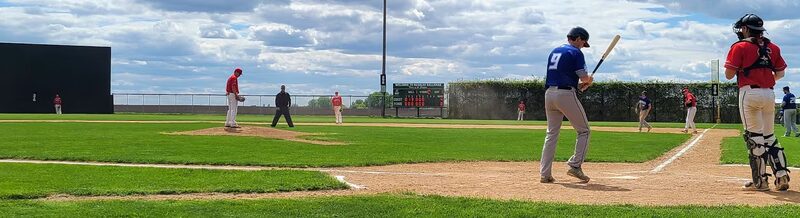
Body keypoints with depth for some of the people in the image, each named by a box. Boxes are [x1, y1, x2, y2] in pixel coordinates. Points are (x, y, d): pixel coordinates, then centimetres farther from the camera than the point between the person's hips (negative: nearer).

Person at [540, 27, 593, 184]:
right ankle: (575, 166, -3)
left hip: (549, 93, 7)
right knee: (584, 130, 6)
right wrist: (589, 80, 12)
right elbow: (584, 77, -11)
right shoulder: (575, 53, -4)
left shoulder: (554, 52, 20)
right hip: (565, 94, -7)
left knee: (551, 134, 11)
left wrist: (578, 85, 17)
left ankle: (545, 174, 7)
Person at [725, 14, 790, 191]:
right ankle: (782, 176, 8)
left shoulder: (740, 47, -4)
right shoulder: (772, 47, 12)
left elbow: (729, 75, -7)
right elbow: (780, 73, 13)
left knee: (754, 137, -3)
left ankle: (760, 180, -3)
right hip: (769, 93, 5)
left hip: (749, 93, -5)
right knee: (770, 136, 14)